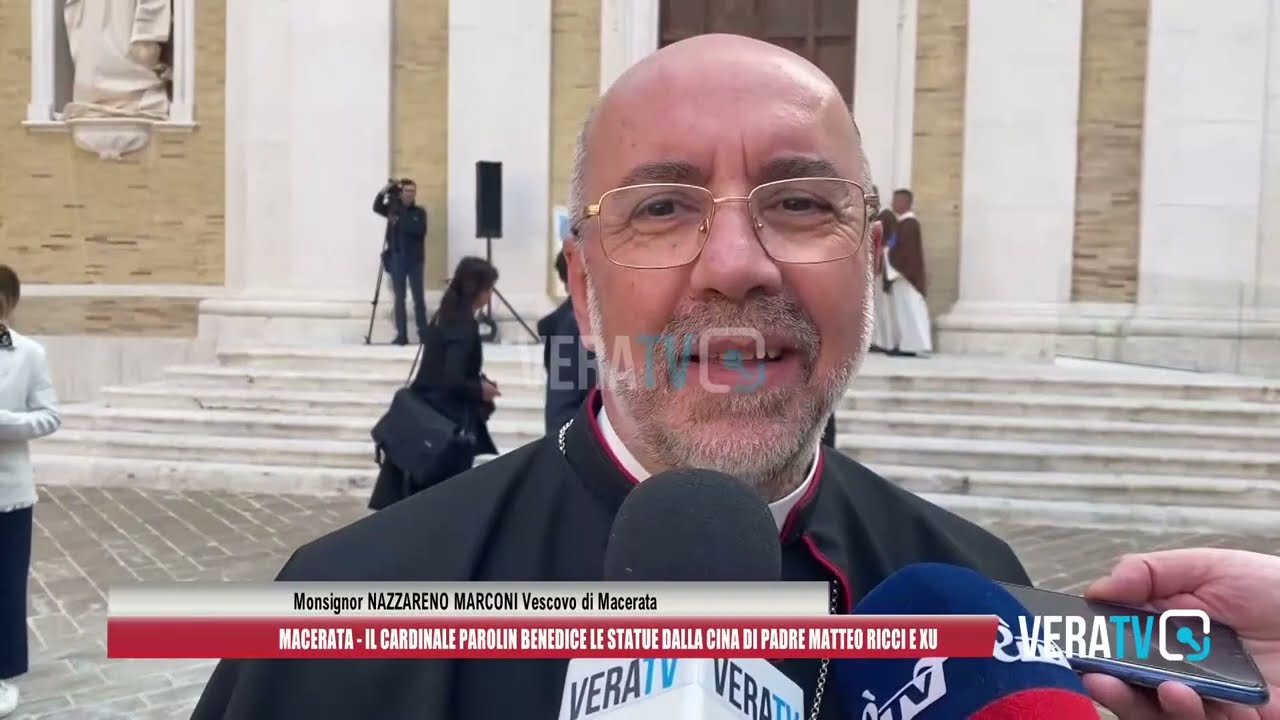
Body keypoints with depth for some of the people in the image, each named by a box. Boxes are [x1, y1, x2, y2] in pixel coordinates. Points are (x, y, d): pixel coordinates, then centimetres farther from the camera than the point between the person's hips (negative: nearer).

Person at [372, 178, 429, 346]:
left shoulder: (420, 211, 4)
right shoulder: (393, 208, 8)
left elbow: (420, 231, -12)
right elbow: (376, 207, -8)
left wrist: (400, 223, -15)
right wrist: (384, 191, -20)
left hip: (415, 260, -1)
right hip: (396, 258, 1)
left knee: (419, 298, 0)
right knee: (399, 298, 2)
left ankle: (424, 333, 6)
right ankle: (401, 335, 5)